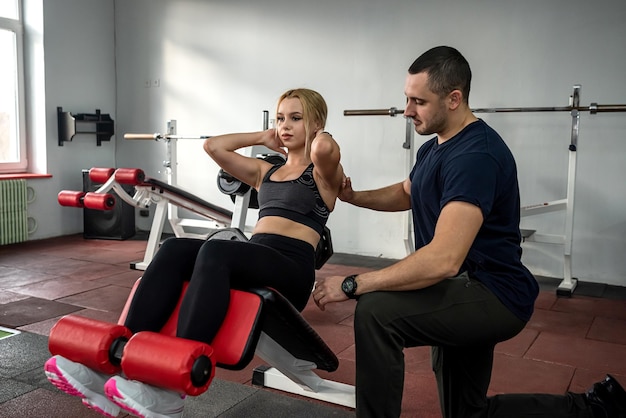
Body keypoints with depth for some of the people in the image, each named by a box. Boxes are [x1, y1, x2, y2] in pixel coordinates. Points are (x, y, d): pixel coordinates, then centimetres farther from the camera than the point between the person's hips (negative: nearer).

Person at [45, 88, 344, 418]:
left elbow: (326, 148, -18)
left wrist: (320, 135, 5)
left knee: (214, 252, -36)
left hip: (292, 270, -6)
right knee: (174, 250, -22)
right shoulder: (265, 172, 25)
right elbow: (213, 146, 20)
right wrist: (262, 138, 23)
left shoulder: (323, 173, 7)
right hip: (252, 259, 6)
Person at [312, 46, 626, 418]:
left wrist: (352, 285, -30)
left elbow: (443, 260, -34)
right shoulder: (433, 148, 7)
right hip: (467, 292, 10)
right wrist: (353, 196, 8)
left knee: (377, 312, -29)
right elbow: (407, 194, 28)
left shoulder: (476, 155, -24)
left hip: (494, 295, -10)